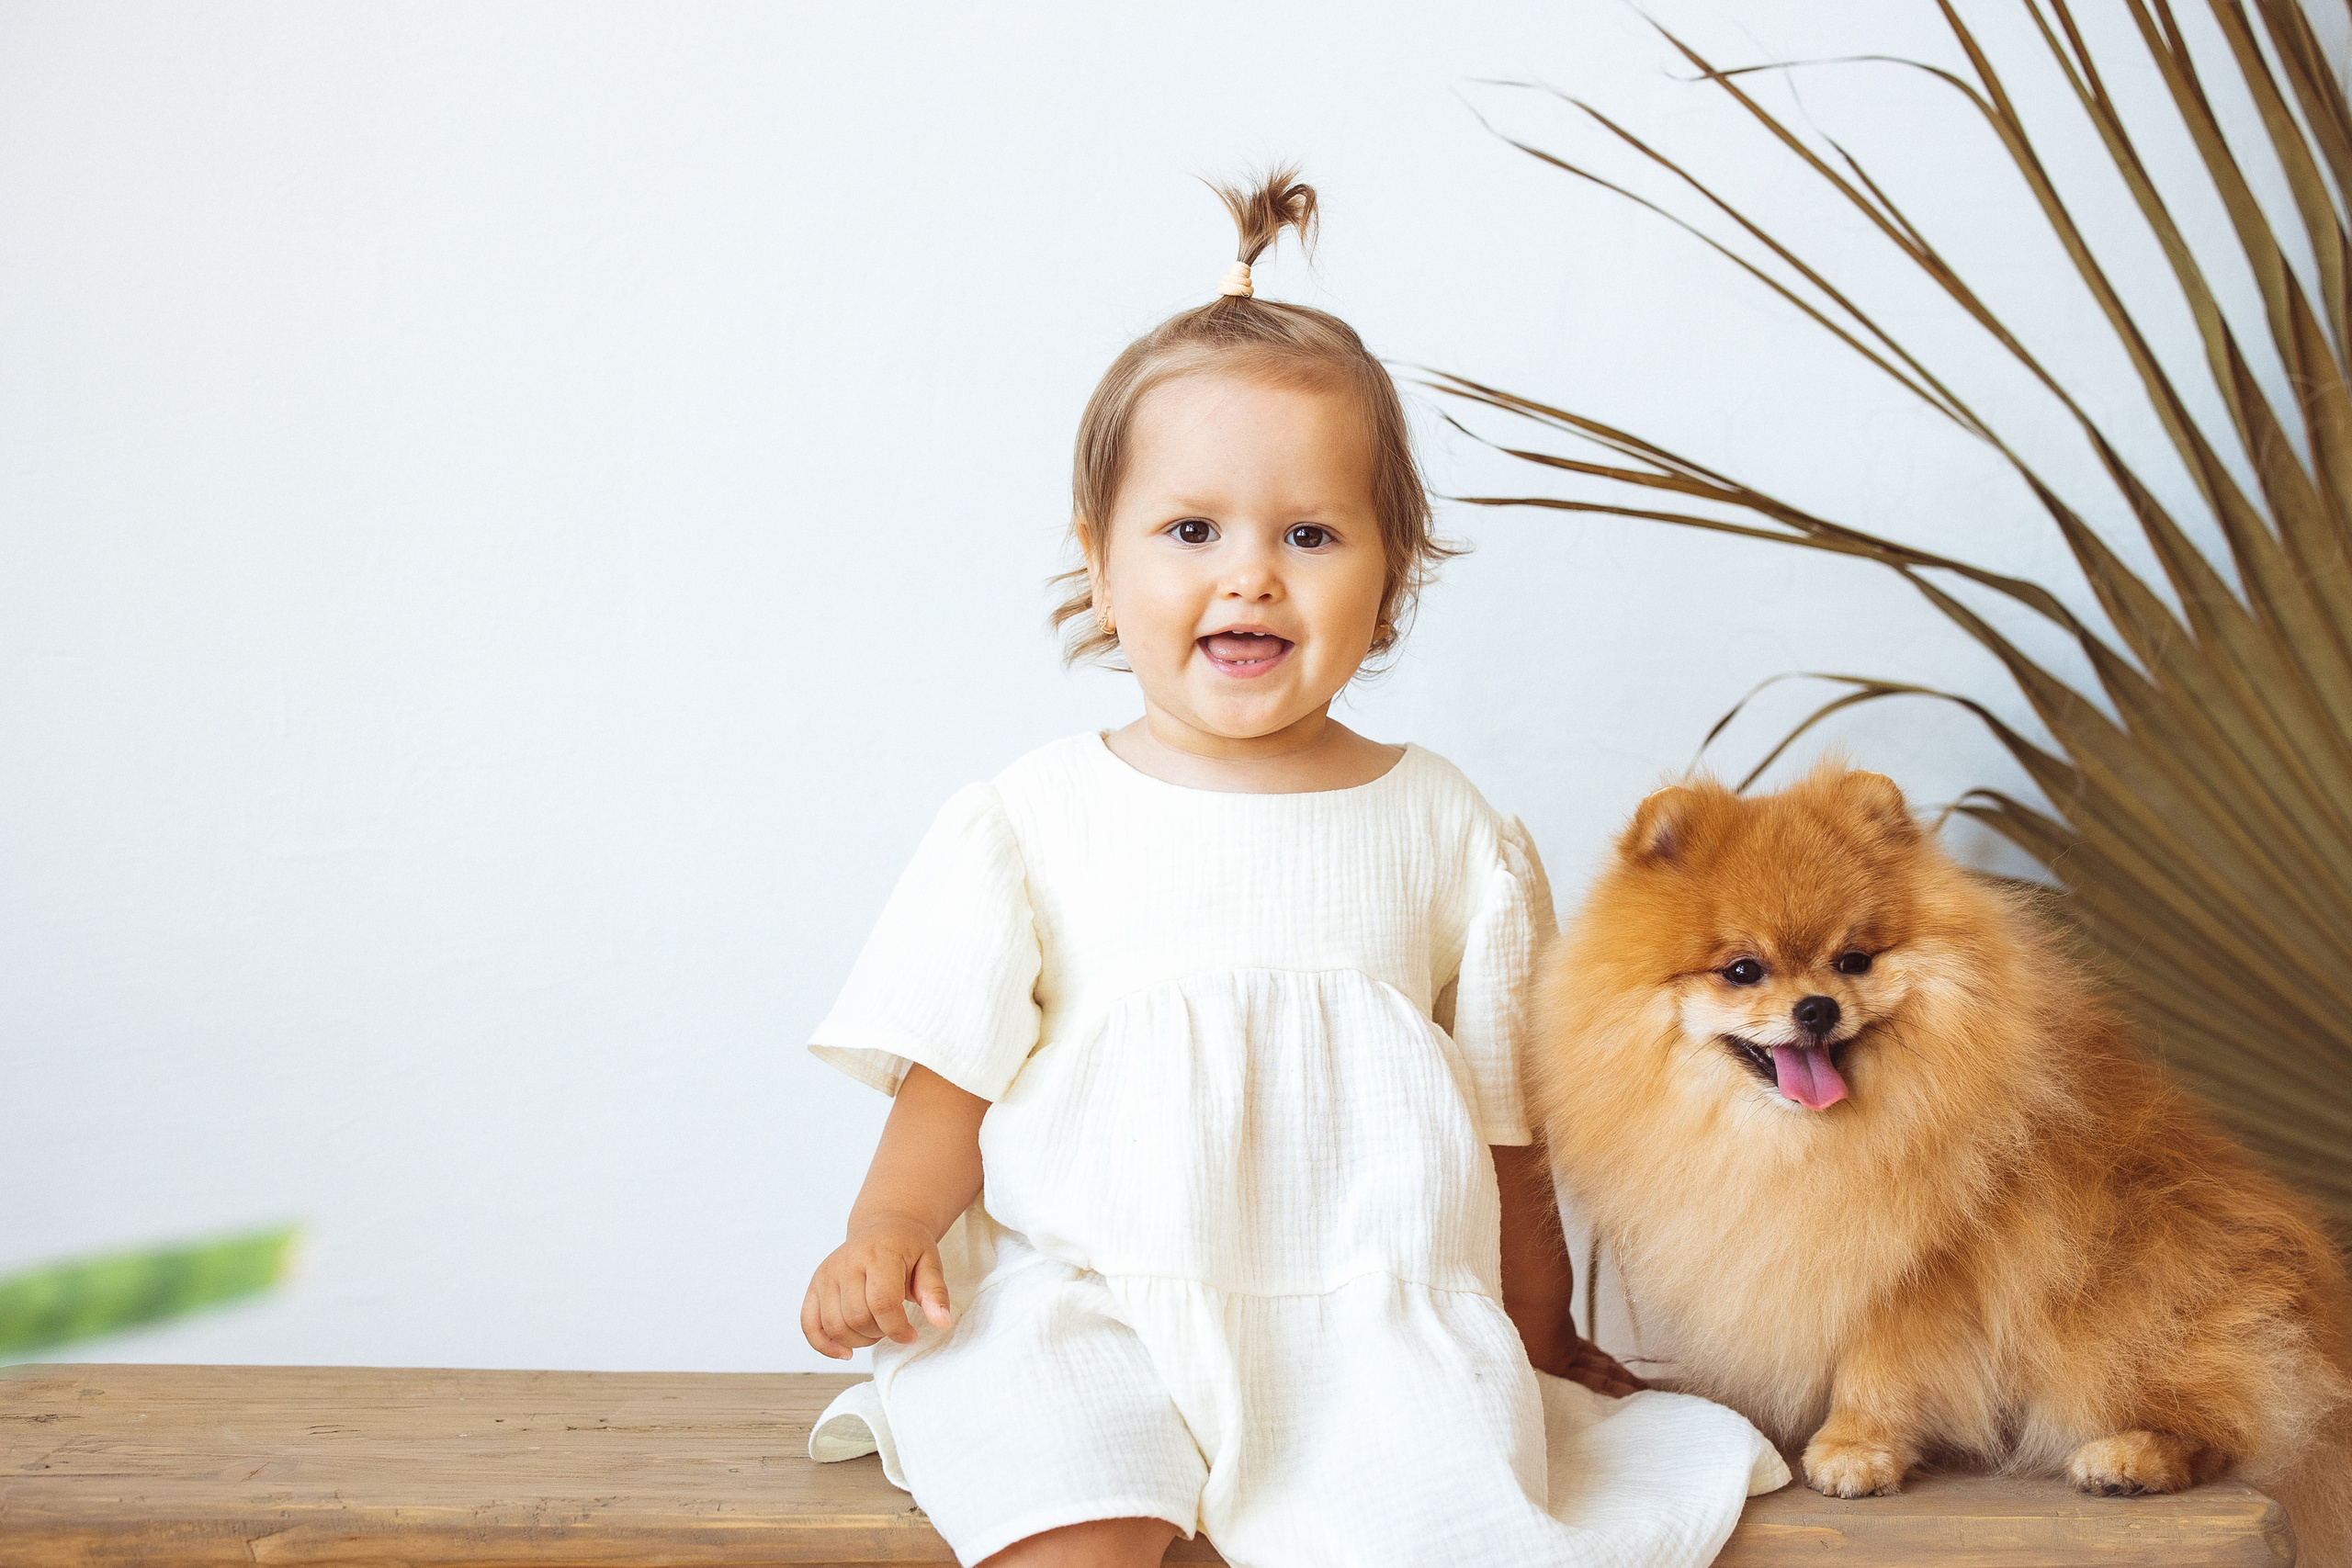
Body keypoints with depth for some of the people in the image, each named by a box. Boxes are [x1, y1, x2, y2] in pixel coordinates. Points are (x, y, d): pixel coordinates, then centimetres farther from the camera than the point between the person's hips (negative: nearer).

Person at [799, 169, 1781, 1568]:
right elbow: (956, 1076, 5)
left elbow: (1507, 1126, 14)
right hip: (1084, 1302, -1)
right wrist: (889, 1230, -12)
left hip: (1369, 1308, 1)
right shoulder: (1034, 821, 4)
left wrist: (1545, 1340, 19)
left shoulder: (1444, 826, 8)